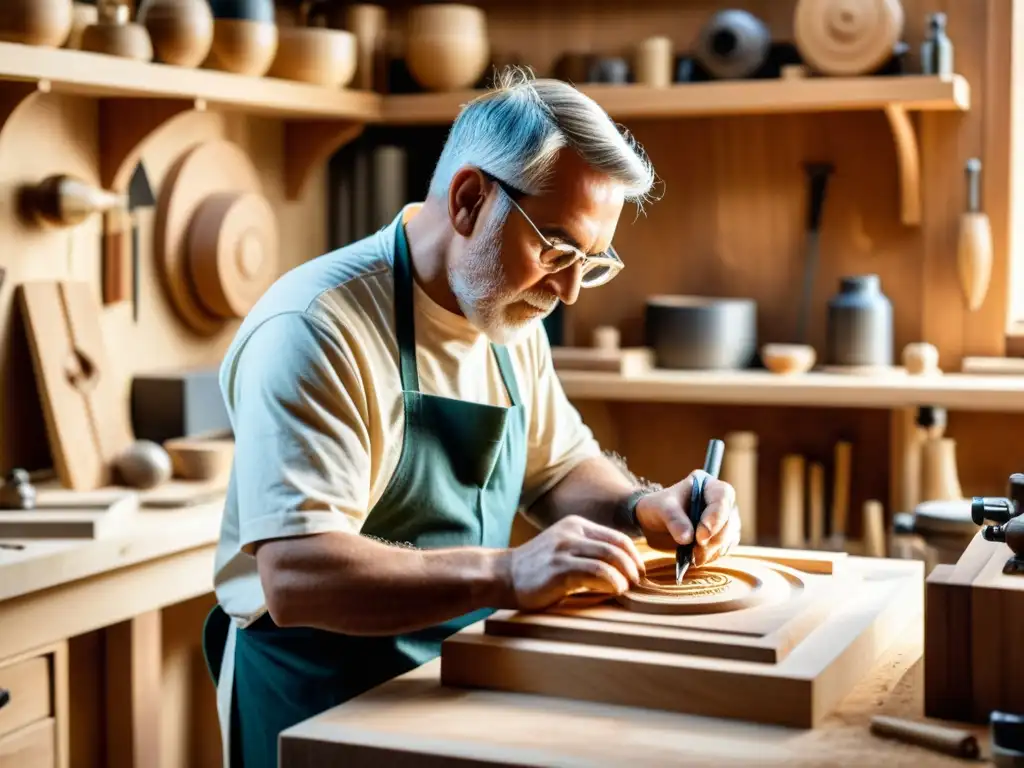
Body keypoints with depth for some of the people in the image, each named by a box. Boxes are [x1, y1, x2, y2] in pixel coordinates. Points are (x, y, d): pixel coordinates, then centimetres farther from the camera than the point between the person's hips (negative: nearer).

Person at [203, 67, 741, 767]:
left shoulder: (510, 321, 7)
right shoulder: (314, 333, -20)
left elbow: (560, 466, 20)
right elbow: (294, 575, -28)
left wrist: (642, 509, 0)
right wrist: (508, 573, -35)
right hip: (324, 709, -7)